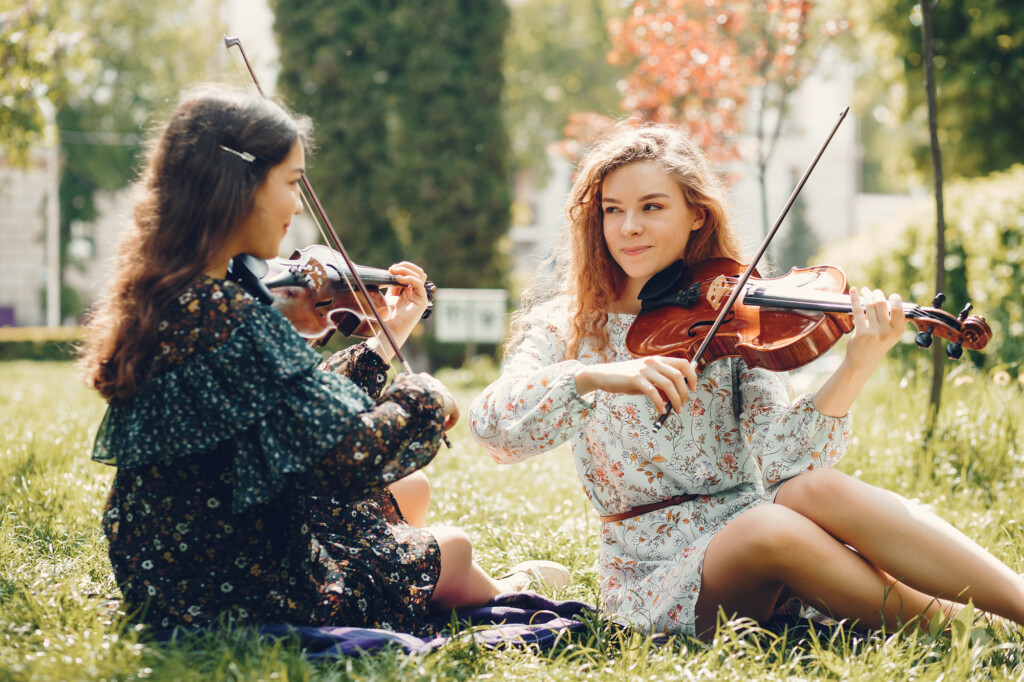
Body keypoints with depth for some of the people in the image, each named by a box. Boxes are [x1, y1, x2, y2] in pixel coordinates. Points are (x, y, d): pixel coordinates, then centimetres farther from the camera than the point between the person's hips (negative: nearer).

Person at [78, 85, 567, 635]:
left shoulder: (161, 296, 0)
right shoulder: (231, 319, -30)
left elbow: (299, 413, 9)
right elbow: (349, 456, -29)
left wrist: (385, 341, 15)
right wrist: (423, 399, -10)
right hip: (231, 586, -9)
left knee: (411, 489, 25)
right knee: (453, 548, 17)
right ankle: (507, 592, 49)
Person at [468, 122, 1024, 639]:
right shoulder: (565, 332, 1)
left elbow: (781, 458, -10)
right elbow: (490, 424, -19)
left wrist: (856, 368, -25)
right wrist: (594, 377, -35)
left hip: (755, 569, 2)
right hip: (656, 581, -2)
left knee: (815, 490, -30)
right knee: (771, 527, -33)